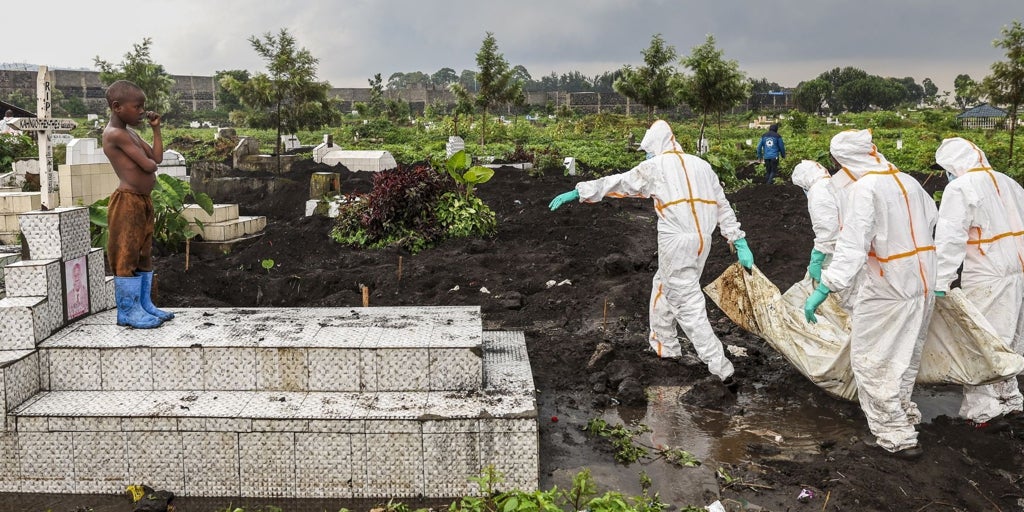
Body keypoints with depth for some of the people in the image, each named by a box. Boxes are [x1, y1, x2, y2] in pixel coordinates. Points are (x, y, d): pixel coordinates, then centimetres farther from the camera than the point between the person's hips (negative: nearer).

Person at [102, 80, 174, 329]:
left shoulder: (130, 133, 17)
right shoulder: (116, 134, -15)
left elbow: (157, 157, 14)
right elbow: (148, 165, -19)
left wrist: (156, 129, 14)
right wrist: (150, 162, 5)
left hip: (143, 201, 10)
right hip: (127, 202, -10)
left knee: (144, 255, 13)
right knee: (126, 256, -4)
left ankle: (144, 306, 21)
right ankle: (128, 312, 1)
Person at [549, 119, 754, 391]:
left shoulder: (656, 166, -2)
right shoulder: (701, 165, 15)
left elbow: (617, 183, 0)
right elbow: (723, 206, 13)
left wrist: (578, 192, 6)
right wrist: (740, 242, 14)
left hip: (677, 243, -7)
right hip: (702, 241, 8)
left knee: (689, 307, -1)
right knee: (663, 288, 24)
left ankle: (723, 372, 1)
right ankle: (665, 349, 35)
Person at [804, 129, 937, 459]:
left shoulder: (862, 190, -19)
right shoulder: (908, 182, 5)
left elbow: (851, 248, -29)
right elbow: (932, 220, 16)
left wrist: (823, 290, -32)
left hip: (886, 292, -8)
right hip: (922, 286, 8)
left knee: (871, 363, 3)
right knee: (905, 358, 23)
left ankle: (898, 437, 8)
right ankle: (902, 416, 37)